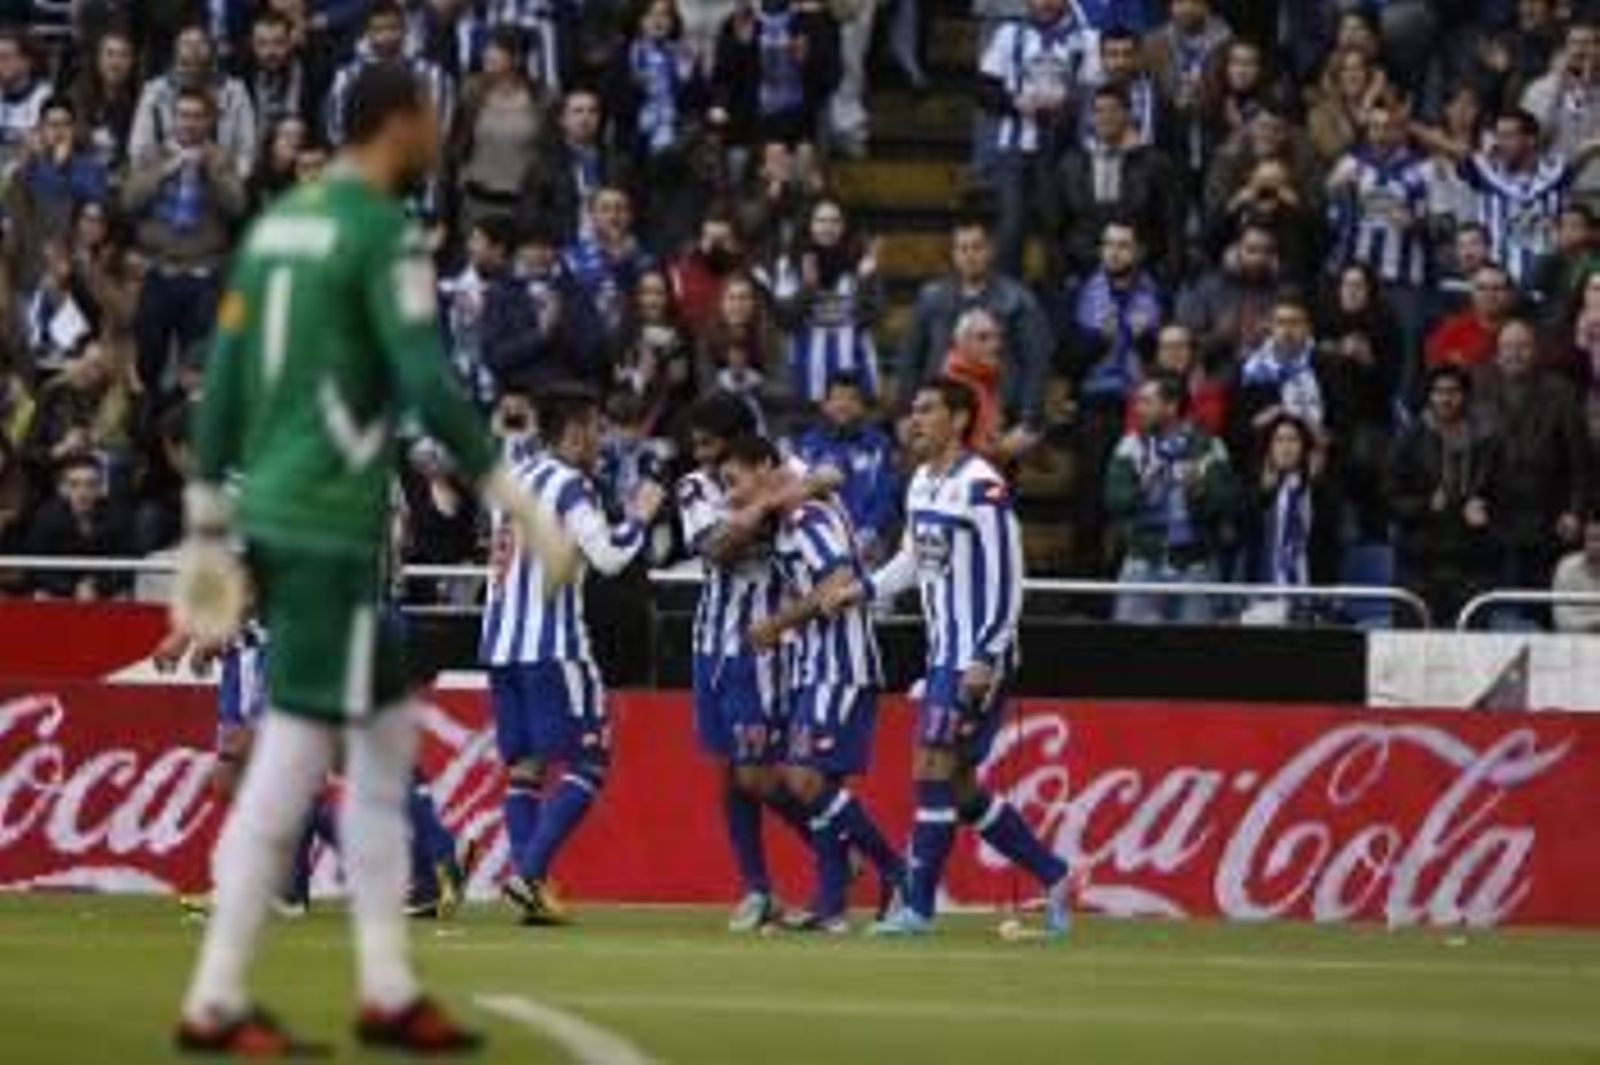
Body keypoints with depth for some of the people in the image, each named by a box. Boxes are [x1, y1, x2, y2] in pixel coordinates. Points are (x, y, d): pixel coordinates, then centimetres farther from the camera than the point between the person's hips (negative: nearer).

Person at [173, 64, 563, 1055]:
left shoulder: (277, 224, 15)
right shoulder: (384, 233, -10)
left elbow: (223, 388, 16)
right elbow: (430, 387, -16)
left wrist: (207, 537, 20)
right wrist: (521, 504, -10)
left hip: (270, 517, 9)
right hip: (330, 527, -9)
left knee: (387, 736, 15)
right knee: (294, 757, -6)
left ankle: (388, 990, 15)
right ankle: (216, 1003, -5)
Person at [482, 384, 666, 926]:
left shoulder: (515, 479, 17)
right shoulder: (569, 486, -9)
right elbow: (608, 557, -17)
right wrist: (639, 516, 0)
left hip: (501, 640, 8)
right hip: (552, 643, -8)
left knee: (525, 763, 10)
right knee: (588, 762, -3)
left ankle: (528, 881, 2)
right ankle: (529, 872, -15)